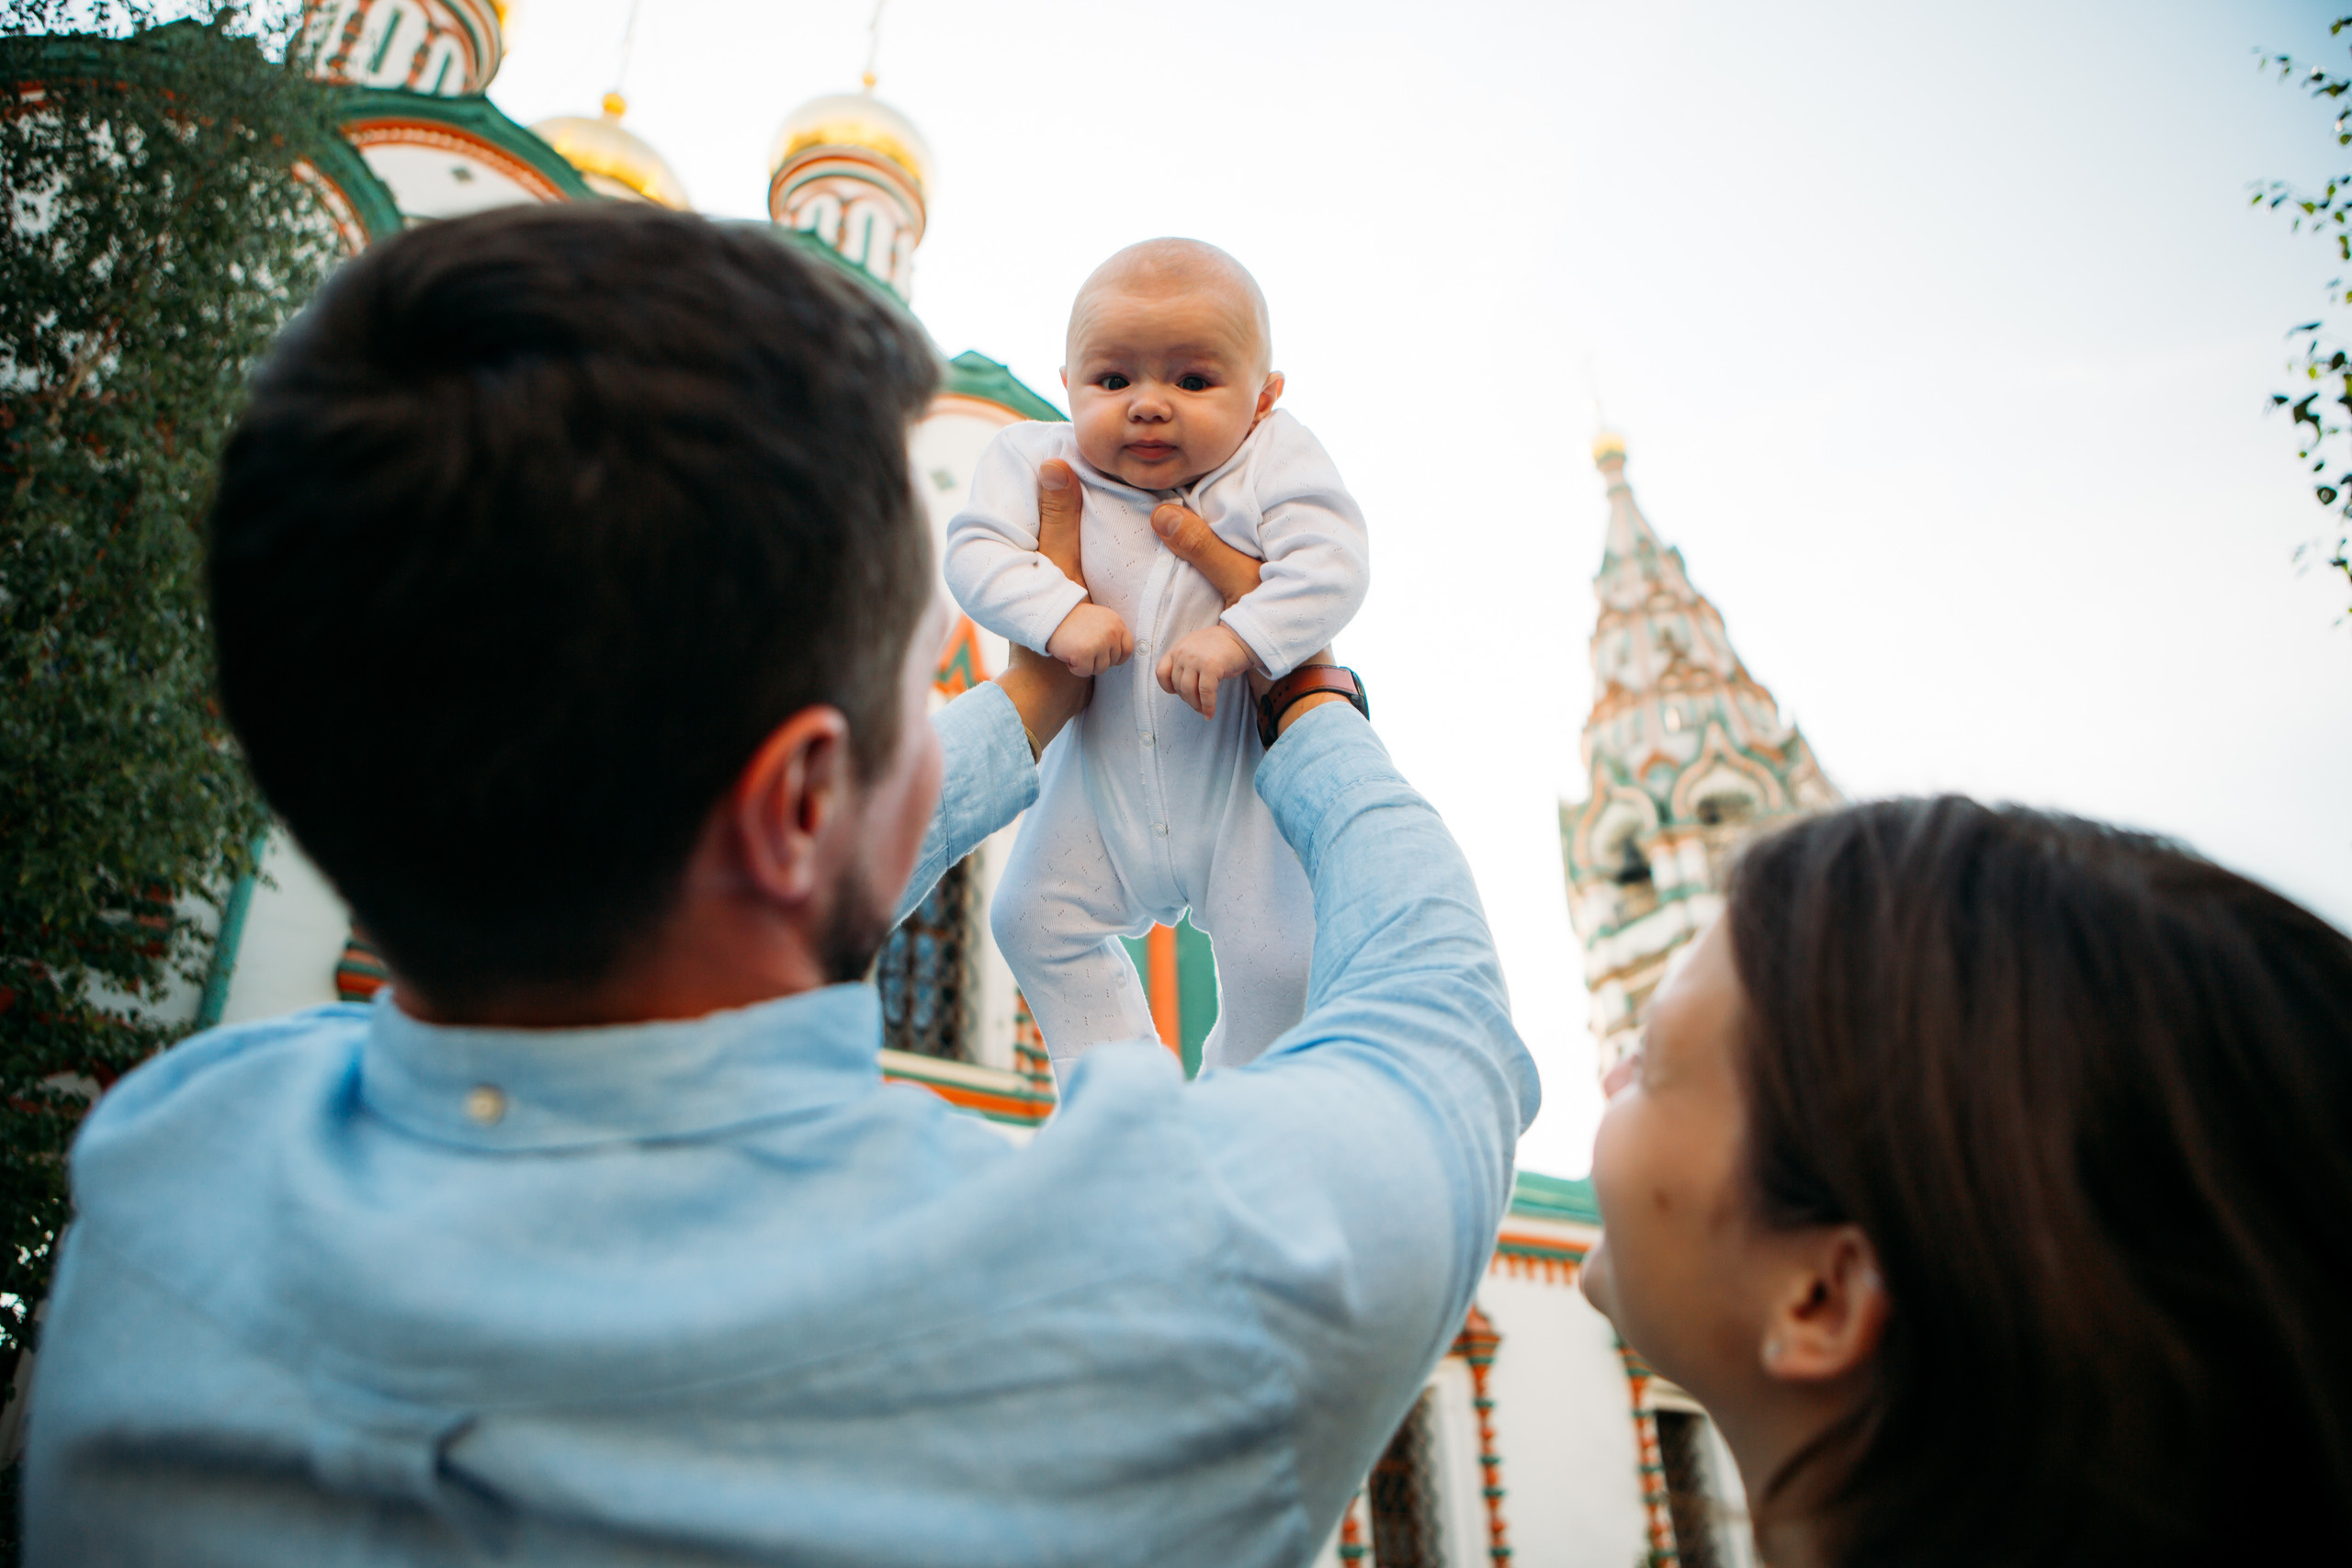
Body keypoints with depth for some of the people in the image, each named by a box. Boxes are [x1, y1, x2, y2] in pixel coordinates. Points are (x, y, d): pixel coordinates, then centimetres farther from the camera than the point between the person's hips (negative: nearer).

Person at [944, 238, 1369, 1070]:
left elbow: (1331, 567, -23)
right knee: (1033, 917, 6)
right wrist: (1059, 612, -29)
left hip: (1243, 767, -2)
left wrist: (1238, 638, -35)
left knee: (1273, 954, -5)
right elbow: (975, 549, -14)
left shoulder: (1275, 462, -13)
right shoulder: (1040, 463, -7)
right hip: (1105, 772, 3)